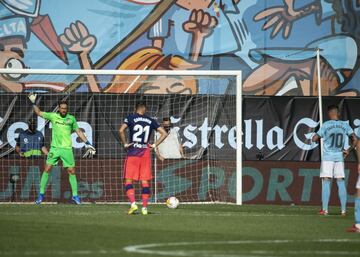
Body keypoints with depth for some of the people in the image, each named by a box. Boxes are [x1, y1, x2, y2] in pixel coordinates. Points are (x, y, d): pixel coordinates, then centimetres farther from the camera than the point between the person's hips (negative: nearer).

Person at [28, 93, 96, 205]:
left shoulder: (71, 119, 5)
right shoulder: (53, 116, 3)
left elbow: (78, 131, 12)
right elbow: (39, 112, 12)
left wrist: (87, 143, 9)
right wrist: (33, 103, 1)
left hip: (67, 148, 0)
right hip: (55, 148, 0)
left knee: (71, 171, -1)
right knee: (47, 169, -4)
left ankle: (75, 195, 9)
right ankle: (41, 194, 5)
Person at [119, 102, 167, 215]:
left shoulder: (130, 118, -1)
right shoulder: (151, 121, 8)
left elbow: (121, 130, -16)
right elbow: (164, 133, 7)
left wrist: (125, 144, -5)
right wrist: (154, 145, 8)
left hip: (133, 152, -3)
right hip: (145, 152, 3)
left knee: (128, 180, 1)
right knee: (145, 181, 6)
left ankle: (133, 204, -15)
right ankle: (144, 208, 6)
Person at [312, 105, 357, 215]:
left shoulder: (326, 125, -6)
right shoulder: (345, 125, 2)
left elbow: (314, 139, -6)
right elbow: (355, 139, -2)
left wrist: (319, 137, 15)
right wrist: (349, 150, 10)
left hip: (327, 157, -2)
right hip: (339, 157, 2)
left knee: (326, 182, -1)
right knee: (341, 183, 6)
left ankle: (325, 209, -6)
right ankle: (343, 209, 4)